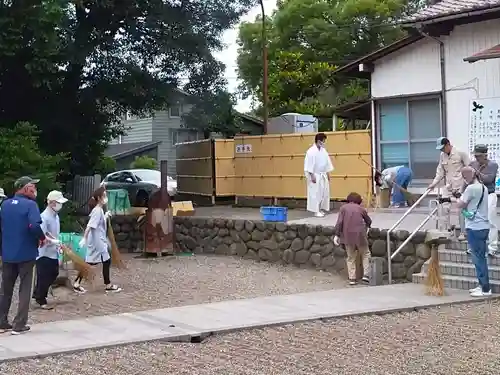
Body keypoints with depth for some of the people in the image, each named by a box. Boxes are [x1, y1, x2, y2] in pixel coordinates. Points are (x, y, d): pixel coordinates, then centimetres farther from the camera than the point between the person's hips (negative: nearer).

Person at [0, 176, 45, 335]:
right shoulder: (30, 204, -12)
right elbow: (34, 226, -27)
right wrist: (42, 237, -10)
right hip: (26, 253, -5)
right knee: (25, 288, 4)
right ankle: (19, 325, 2)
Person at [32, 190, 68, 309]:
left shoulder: (56, 216, 8)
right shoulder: (44, 217, -21)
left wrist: (58, 246, 16)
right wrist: (55, 242, -33)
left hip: (53, 252, 9)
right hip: (44, 252, -9)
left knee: (53, 274, 16)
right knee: (44, 277, 0)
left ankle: (37, 293, 31)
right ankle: (41, 300, 12)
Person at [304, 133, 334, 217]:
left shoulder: (323, 151, 7)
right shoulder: (311, 151, -15)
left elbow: (327, 163, 14)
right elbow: (309, 165, -17)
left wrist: (328, 174, 13)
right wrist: (312, 176, -19)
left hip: (323, 175, 8)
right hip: (315, 176, -8)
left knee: (324, 193, 9)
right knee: (315, 194, -4)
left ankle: (321, 209, 19)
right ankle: (316, 211, 1)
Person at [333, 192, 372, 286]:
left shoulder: (343, 208, 8)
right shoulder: (361, 208, 11)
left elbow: (339, 222, -4)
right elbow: (369, 221, 26)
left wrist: (337, 235, -2)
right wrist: (366, 226, 47)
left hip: (347, 235, 1)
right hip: (360, 234, -1)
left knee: (351, 258, 12)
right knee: (365, 254, 17)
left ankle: (352, 278, 6)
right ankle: (366, 275, 5)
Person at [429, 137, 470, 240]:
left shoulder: (460, 153, -12)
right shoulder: (442, 155, 5)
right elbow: (440, 171, 10)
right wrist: (434, 184, 2)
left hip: (460, 185, -5)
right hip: (448, 186, 5)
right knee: (445, 207, -1)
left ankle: (462, 233, 8)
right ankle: (448, 229, 13)